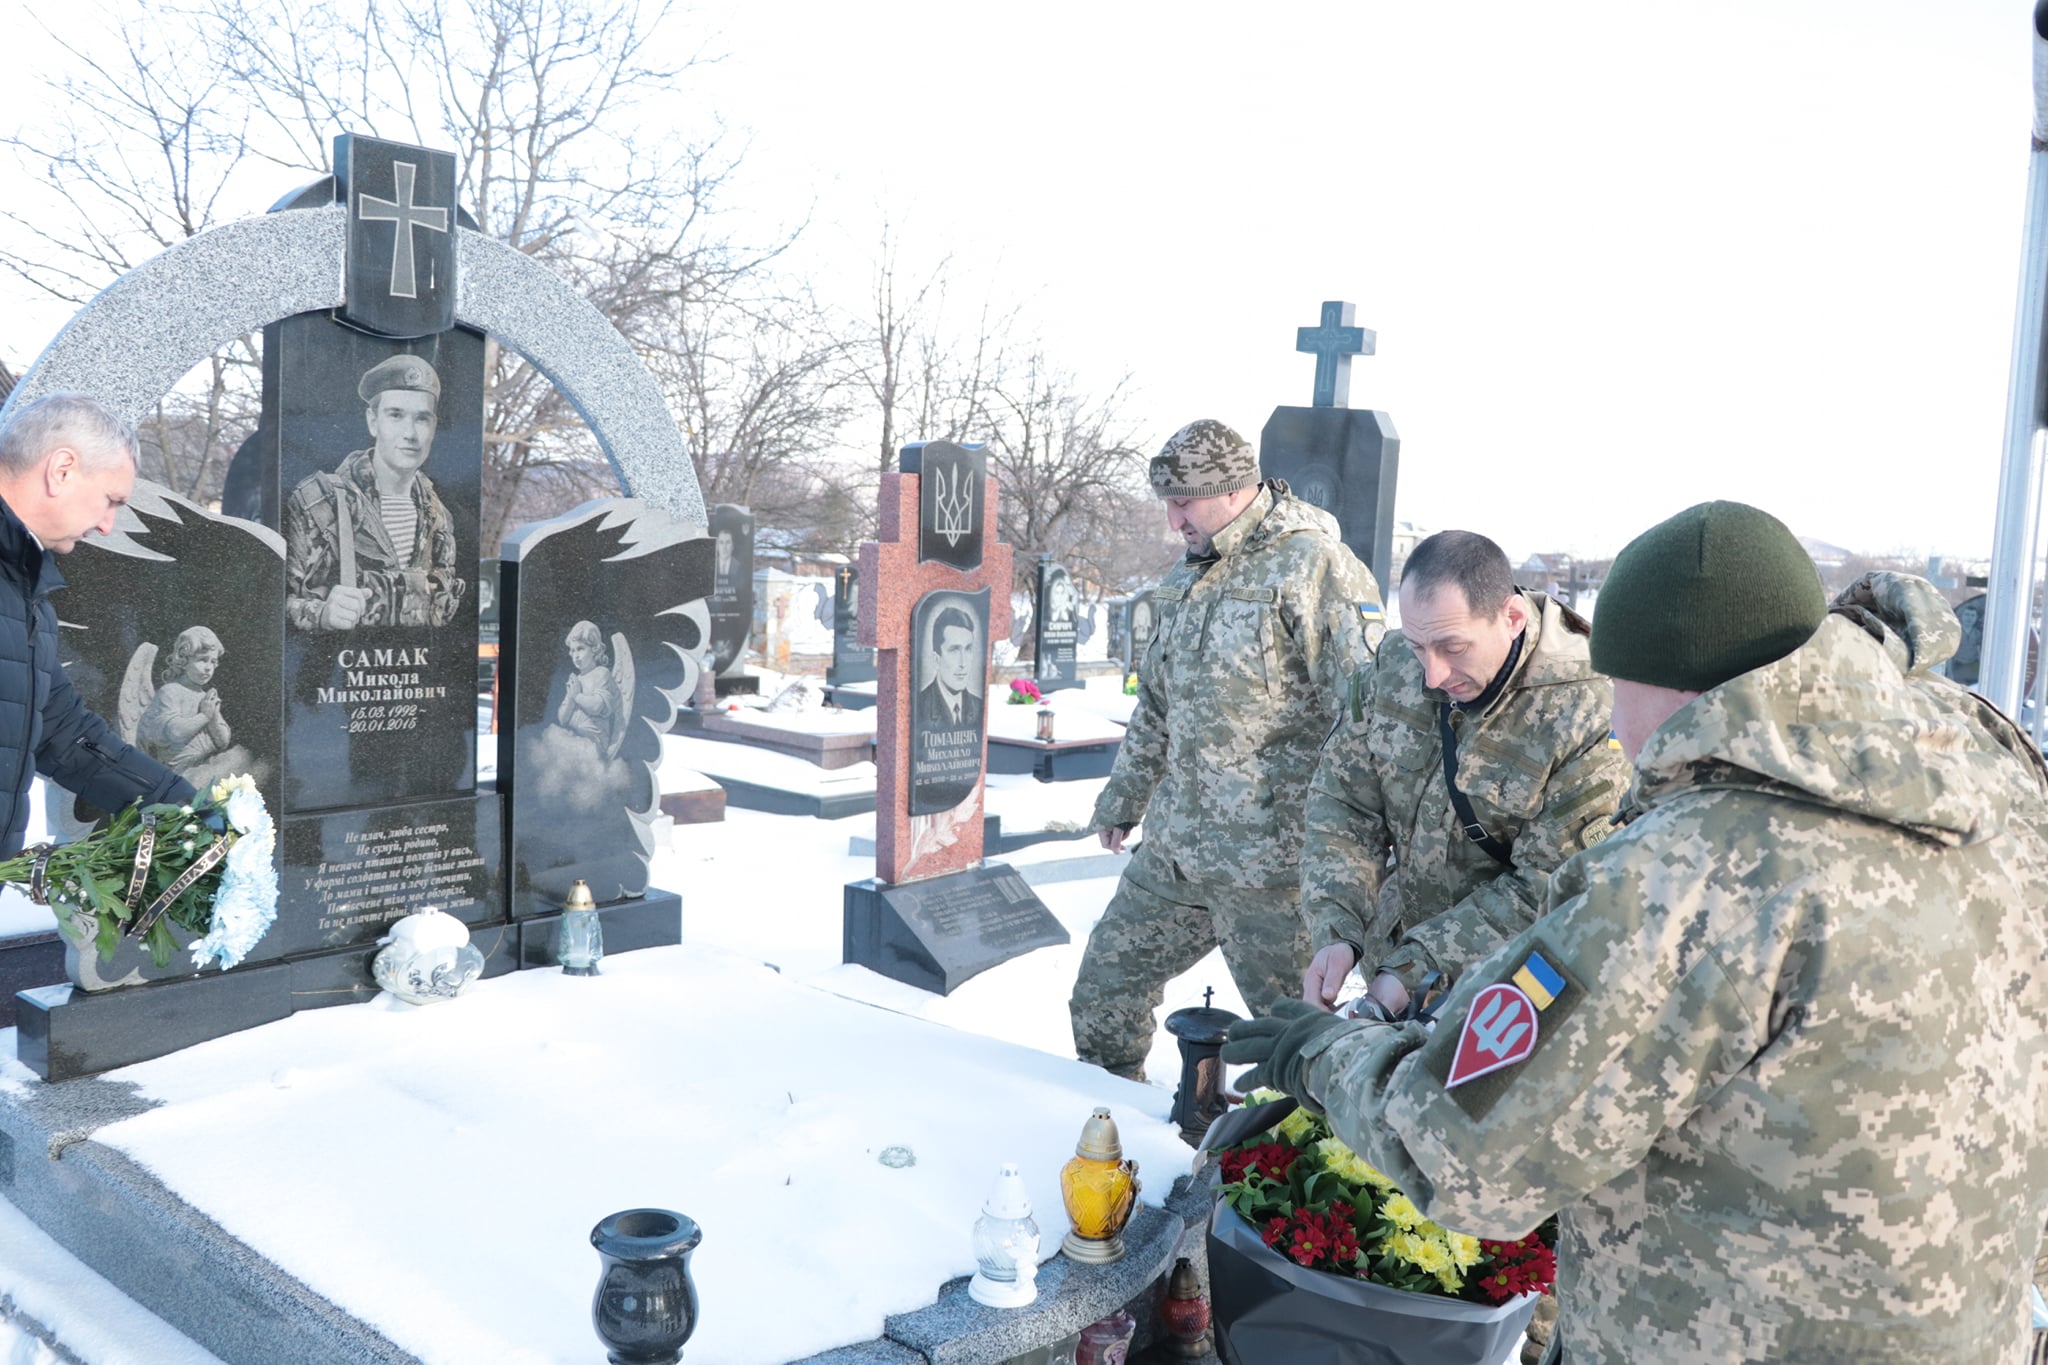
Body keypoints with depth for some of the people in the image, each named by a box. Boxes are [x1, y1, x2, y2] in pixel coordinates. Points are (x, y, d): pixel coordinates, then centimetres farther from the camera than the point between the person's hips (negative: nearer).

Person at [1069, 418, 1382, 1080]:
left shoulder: (1310, 566, -13)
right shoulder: (1189, 577, 14)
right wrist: (1123, 797, 30)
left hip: (1269, 863, -8)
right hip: (1173, 850, 8)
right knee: (1102, 992, 17)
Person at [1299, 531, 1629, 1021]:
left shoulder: (1588, 721, -25)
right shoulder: (1396, 666, -9)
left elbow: (1546, 894, -22)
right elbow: (1343, 802, -3)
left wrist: (1411, 971, -25)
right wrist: (1337, 932, -17)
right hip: (1388, 958, 5)